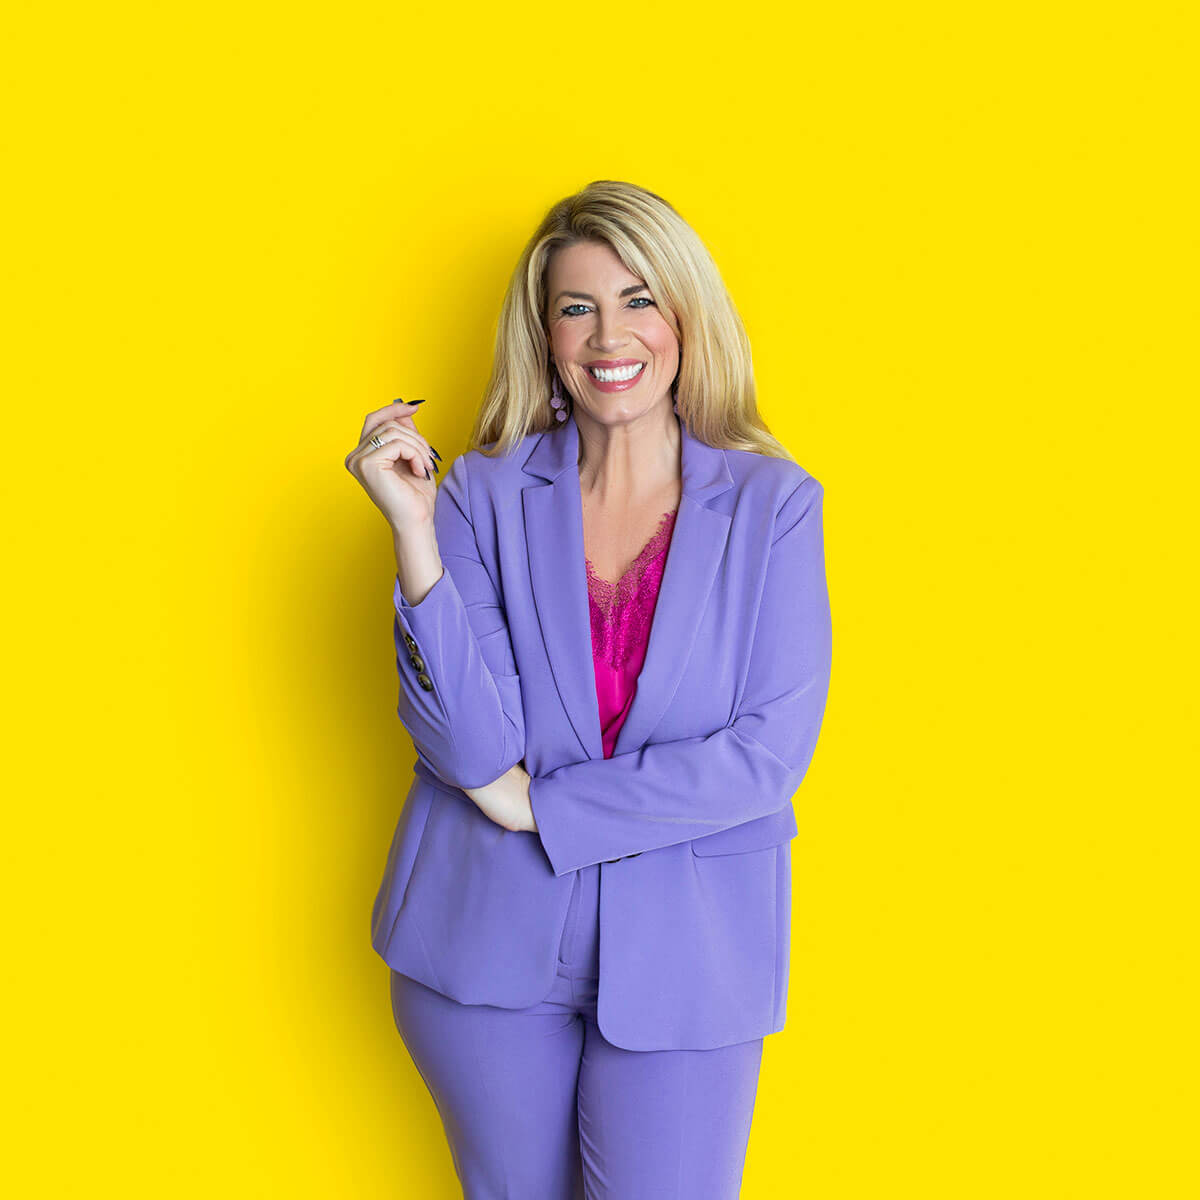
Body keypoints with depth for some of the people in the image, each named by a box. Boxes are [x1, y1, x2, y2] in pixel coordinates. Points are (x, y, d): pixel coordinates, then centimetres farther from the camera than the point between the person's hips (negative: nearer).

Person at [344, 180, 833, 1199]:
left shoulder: (774, 504, -5)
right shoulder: (484, 493, -3)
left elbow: (771, 753, -12)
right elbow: (470, 748, -12)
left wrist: (537, 802, -12)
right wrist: (414, 533, -21)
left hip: (685, 949, -1)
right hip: (490, 936, 1)